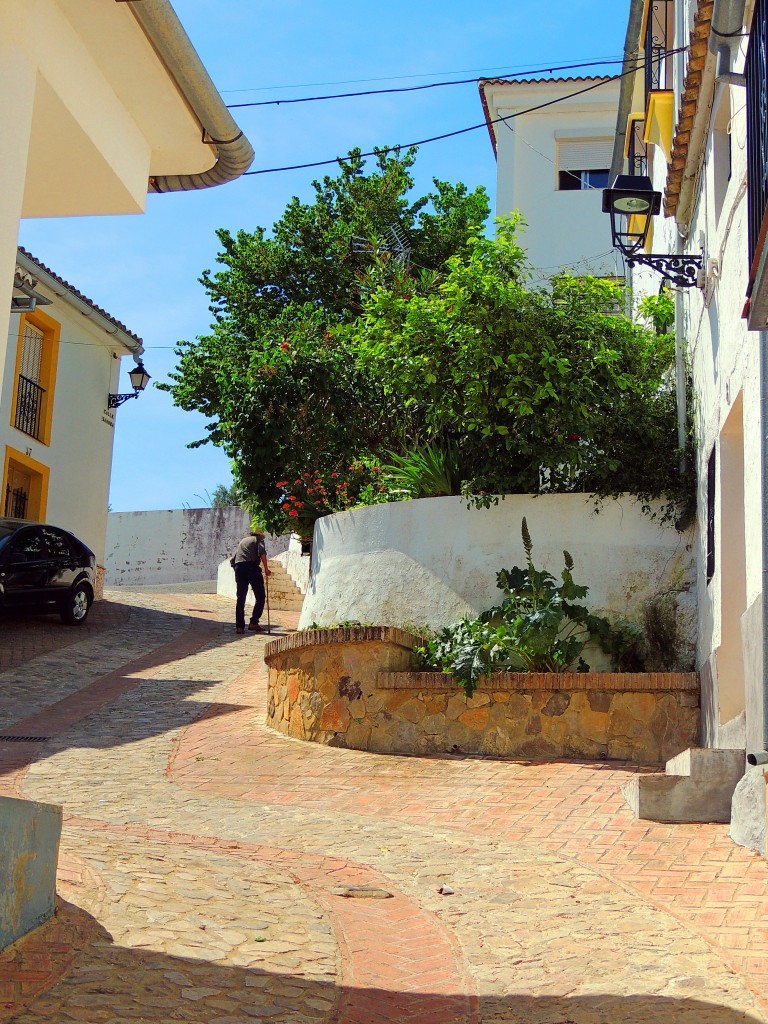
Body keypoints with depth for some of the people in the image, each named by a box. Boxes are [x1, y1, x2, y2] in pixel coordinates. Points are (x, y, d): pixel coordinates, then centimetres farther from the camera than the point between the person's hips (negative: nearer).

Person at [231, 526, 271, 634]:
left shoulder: (242, 541, 30)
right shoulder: (258, 540, 15)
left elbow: (232, 559, 24)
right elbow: (262, 552, -6)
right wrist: (266, 568, -4)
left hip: (238, 568, 5)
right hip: (252, 567, -5)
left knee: (240, 598, 7)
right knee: (260, 597, 3)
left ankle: (239, 626, 2)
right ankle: (254, 622, -6)